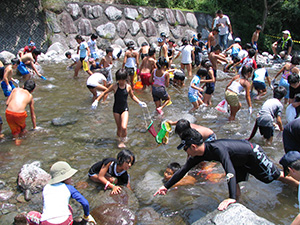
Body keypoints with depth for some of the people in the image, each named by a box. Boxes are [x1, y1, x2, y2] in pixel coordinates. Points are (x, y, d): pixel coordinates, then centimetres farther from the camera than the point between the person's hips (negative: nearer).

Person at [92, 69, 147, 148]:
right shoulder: (114, 86, -7)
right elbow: (104, 92, 2)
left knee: (124, 127, -16)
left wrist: (139, 102, 4)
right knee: (119, 127, 8)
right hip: (116, 109, 1)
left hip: (125, 109, 0)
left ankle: (123, 141, 8)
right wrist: (96, 100, -4)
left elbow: (132, 96, 15)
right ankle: (120, 139, 34)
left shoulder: (128, 87, -3)